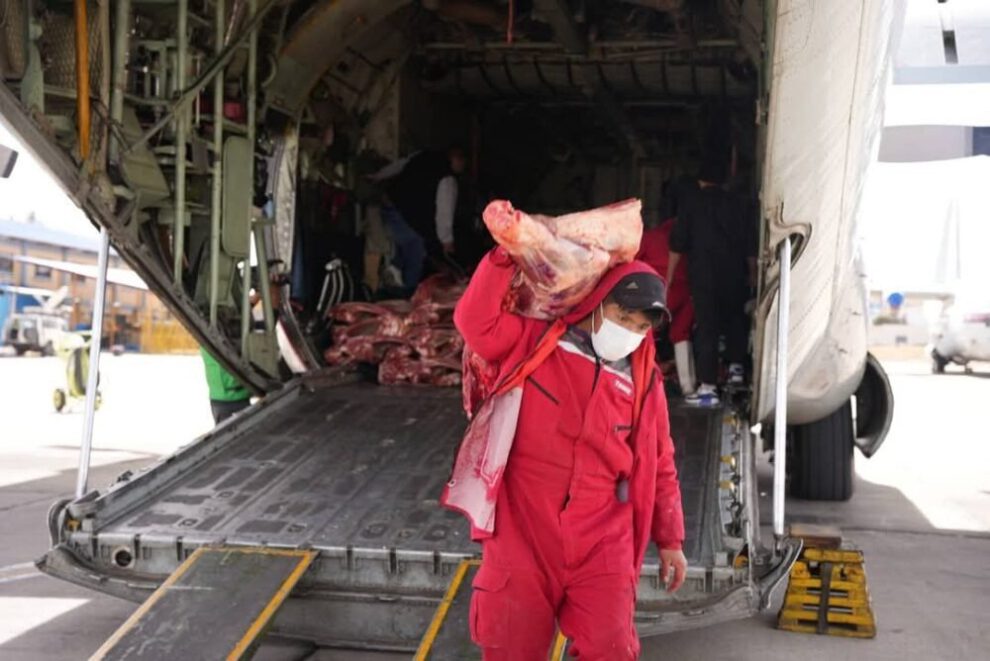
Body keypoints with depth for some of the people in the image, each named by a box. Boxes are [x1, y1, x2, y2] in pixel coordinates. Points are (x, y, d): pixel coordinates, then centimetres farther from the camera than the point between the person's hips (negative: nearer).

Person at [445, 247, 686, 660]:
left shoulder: (643, 382, 6)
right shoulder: (533, 343, 2)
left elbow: (660, 467, 12)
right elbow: (476, 320, -11)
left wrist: (669, 539, 14)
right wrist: (506, 257, -16)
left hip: (601, 543, 2)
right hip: (522, 533, -1)